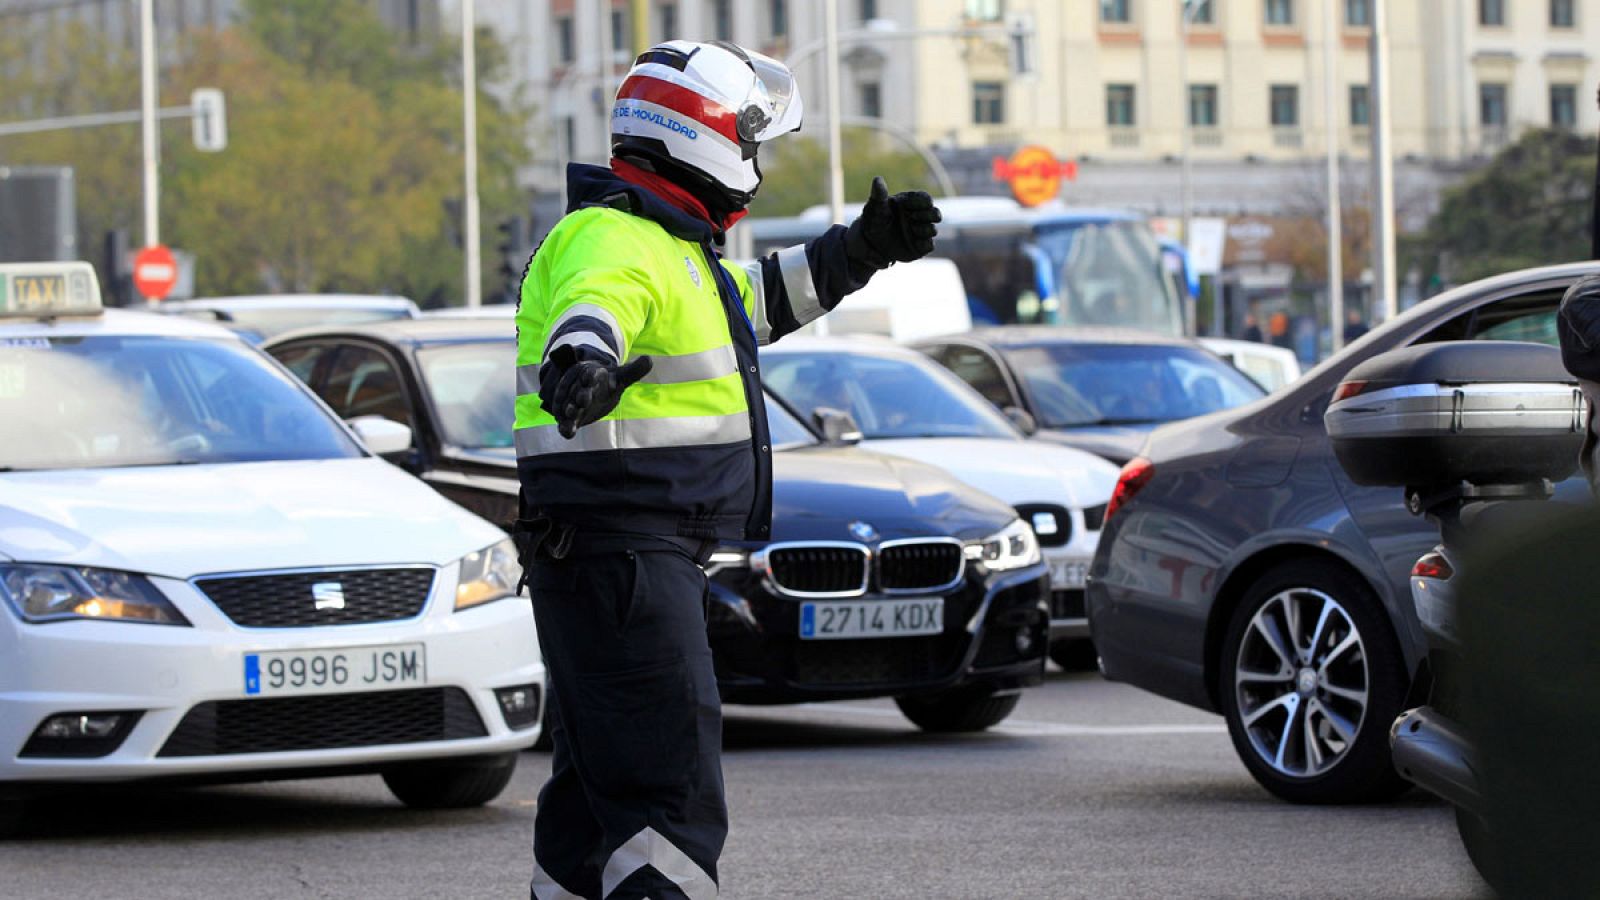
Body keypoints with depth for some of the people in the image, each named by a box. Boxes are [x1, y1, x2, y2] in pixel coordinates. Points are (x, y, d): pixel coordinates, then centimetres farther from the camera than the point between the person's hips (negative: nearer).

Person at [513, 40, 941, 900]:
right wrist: (580, 369, -60)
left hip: (654, 551, 11)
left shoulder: (675, 245, 19)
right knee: (671, 776, -18)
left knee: (601, 773, 18)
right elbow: (588, 311, -39)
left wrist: (862, 249, 39)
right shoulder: (611, 241, -16)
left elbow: (760, 298, 38)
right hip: (617, 547, -11)